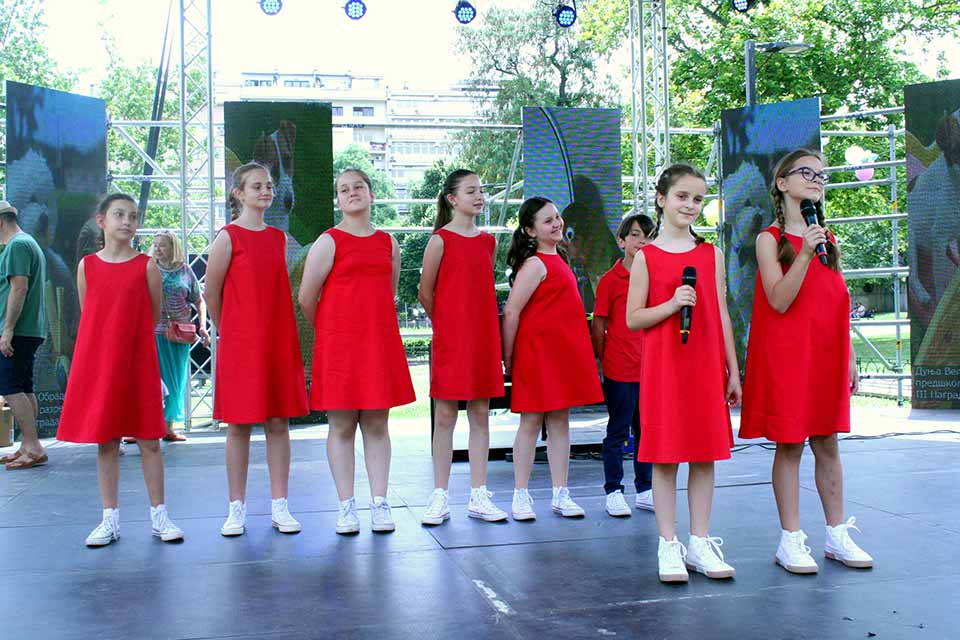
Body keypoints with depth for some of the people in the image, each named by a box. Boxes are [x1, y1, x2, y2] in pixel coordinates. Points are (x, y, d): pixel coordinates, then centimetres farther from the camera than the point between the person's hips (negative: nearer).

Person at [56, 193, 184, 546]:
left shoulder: (147, 266, -1)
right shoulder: (87, 265, 5)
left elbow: (153, 317, 5)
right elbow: (87, 316, 11)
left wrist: (126, 336, 6)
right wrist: (107, 342, 7)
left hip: (138, 363, -2)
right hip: (97, 364, 2)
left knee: (149, 440, 2)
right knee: (105, 441, 7)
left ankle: (159, 515, 12)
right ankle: (110, 519, 16)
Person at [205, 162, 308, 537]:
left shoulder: (279, 238, 11)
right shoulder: (229, 236, -5)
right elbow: (211, 292, -2)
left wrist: (287, 331, 10)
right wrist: (226, 331, 6)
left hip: (280, 341, 4)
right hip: (240, 344, -4)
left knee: (278, 423, 6)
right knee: (240, 425, 2)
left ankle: (279, 506, 13)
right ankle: (237, 509, 13)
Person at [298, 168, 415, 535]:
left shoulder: (388, 243, 11)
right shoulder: (328, 242, -2)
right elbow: (306, 299, -1)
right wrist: (331, 332, 9)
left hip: (382, 343, 3)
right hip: (338, 346, -3)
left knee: (377, 425, 6)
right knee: (341, 425, 1)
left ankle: (379, 504, 12)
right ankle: (346, 507, 9)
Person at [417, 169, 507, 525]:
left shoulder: (488, 241, 11)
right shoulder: (440, 240, -5)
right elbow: (425, 293, -1)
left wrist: (475, 322, 10)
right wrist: (446, 323, 7)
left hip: (484, 337, 5)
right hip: (450, 339, -5)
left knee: (480, 414, 7)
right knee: (445, 415, 0)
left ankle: (478, 496, 14)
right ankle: (440, 498, 8)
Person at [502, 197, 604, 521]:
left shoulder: (557, 259, 15)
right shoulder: (535, 264, -12)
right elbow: (511, 312, -15)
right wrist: (509, 360, -11)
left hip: (564, 353, 8)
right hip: (537, 352, -8)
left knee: (560, 421, 9)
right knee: (531, 421, 0)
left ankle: (561, 495, 16)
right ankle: (521, 495, 9)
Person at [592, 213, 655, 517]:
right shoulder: (610, 279, -4)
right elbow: (599, 325, -2)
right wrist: (603, 361, -2)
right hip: (620, 369, -4)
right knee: (618, 432, 4)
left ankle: (644, 491, 23)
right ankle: (613, 492, 14)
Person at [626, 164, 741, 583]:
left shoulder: (711, 254, 9)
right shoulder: (646, 257, 1)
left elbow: (722, 315, 10)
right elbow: (632, 319, -1)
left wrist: (732, 370, 8)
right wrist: (672, 304, -16)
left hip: (706, 366, 3)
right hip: (662, 367, -3)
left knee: (705, 454, 6)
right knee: (665, 455, 0)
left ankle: (700, 542, 17)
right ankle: (668, 545, 10)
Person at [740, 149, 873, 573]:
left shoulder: (828, 239, 13)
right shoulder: (771, 239, -3)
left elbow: (840, 304, 14)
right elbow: (779, 301, -14)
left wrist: (850, 359, 11)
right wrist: (805, 255, -23)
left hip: (826, 357, 5)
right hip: (787, 356, -5)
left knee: (827, 444, 10)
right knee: (789, 445, -1)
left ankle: (837, 534, 18)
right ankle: (791, 540, 6)